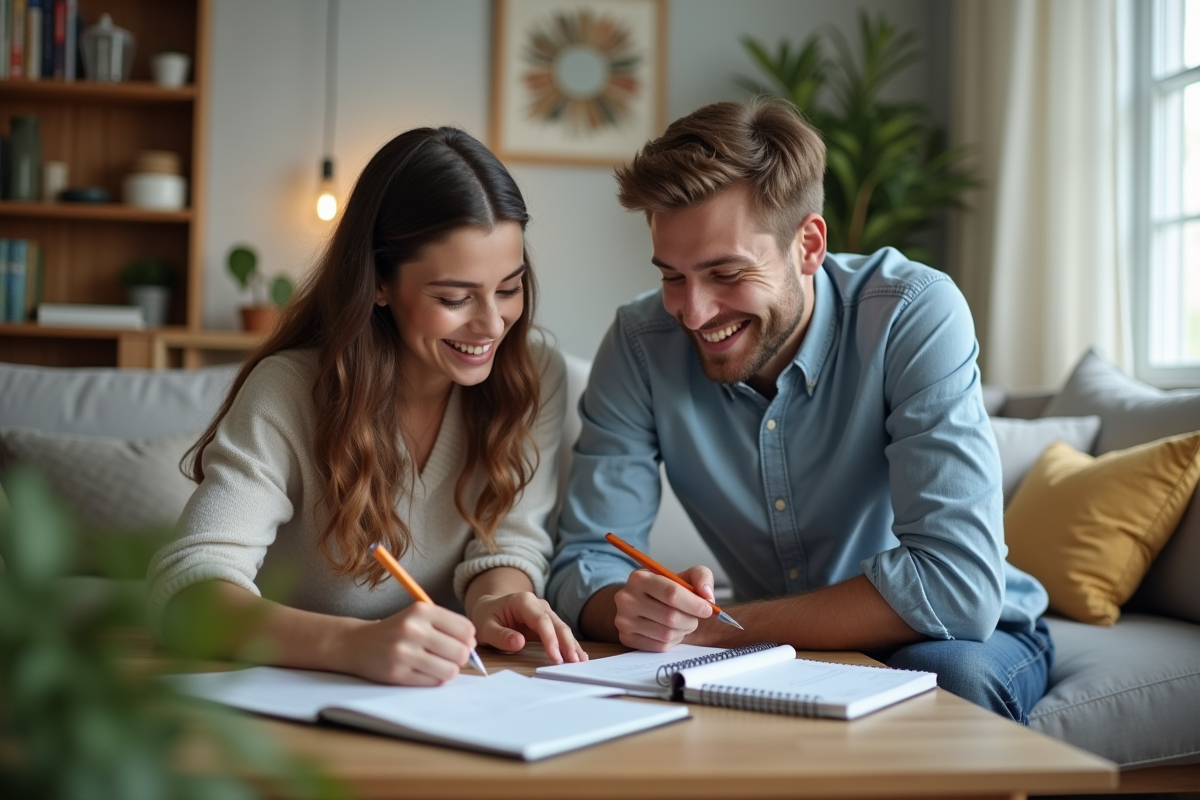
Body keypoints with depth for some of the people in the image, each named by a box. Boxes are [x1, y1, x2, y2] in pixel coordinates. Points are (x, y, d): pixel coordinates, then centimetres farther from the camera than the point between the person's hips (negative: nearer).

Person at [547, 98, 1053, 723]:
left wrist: (719, 627, -30)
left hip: (962, 641, -1)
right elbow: (586, 563, -14)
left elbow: (957, 586, -32)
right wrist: (634, 611, -38)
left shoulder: (914, 317, -25)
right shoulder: (642, 343, -15)